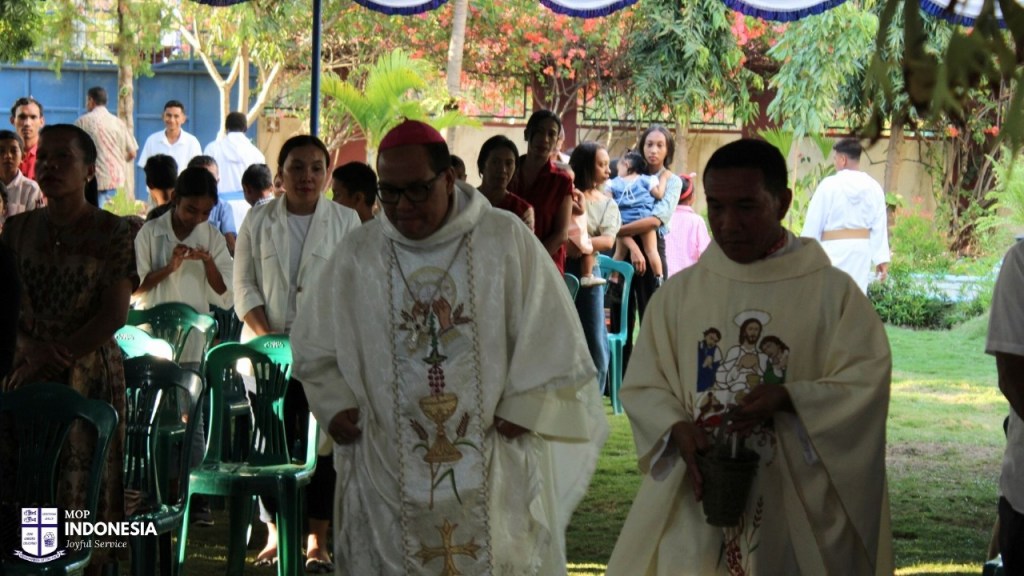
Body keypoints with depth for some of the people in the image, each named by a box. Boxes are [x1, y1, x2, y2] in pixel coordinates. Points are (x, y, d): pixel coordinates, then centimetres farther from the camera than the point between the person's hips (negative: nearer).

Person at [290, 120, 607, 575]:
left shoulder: (507, 242, -3)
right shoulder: (358, 256, 3)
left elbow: (550, 337, 1)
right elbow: (312, 347, 14)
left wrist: (522, 410, -8)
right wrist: (335, 405, 0)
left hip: (496, 467, -1)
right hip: (390, 472, 2)